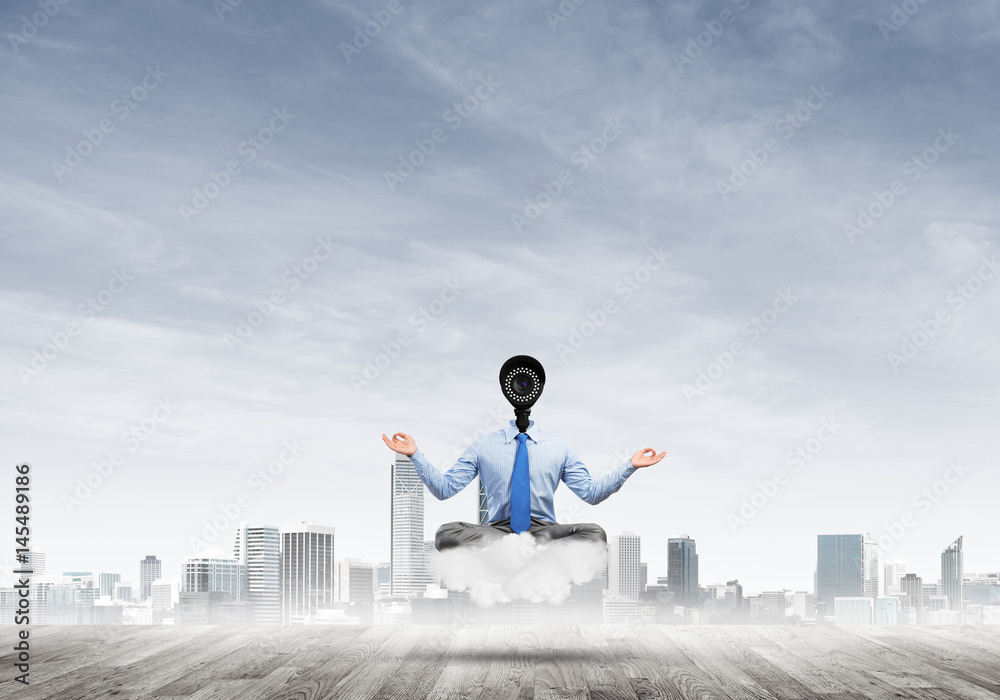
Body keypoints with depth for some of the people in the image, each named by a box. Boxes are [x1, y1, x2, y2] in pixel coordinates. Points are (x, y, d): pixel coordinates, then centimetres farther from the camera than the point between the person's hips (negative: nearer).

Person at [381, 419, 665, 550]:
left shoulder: (558, 447, 12)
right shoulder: (482, 447, 10)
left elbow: (591, 492, 8)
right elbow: (444, 488, 6)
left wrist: (630, 466, -1)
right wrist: (415, 455, -5)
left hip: (545, 530, 0)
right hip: (496, 530, 0)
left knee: (594, 534, -31)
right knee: (446, 533, -32)